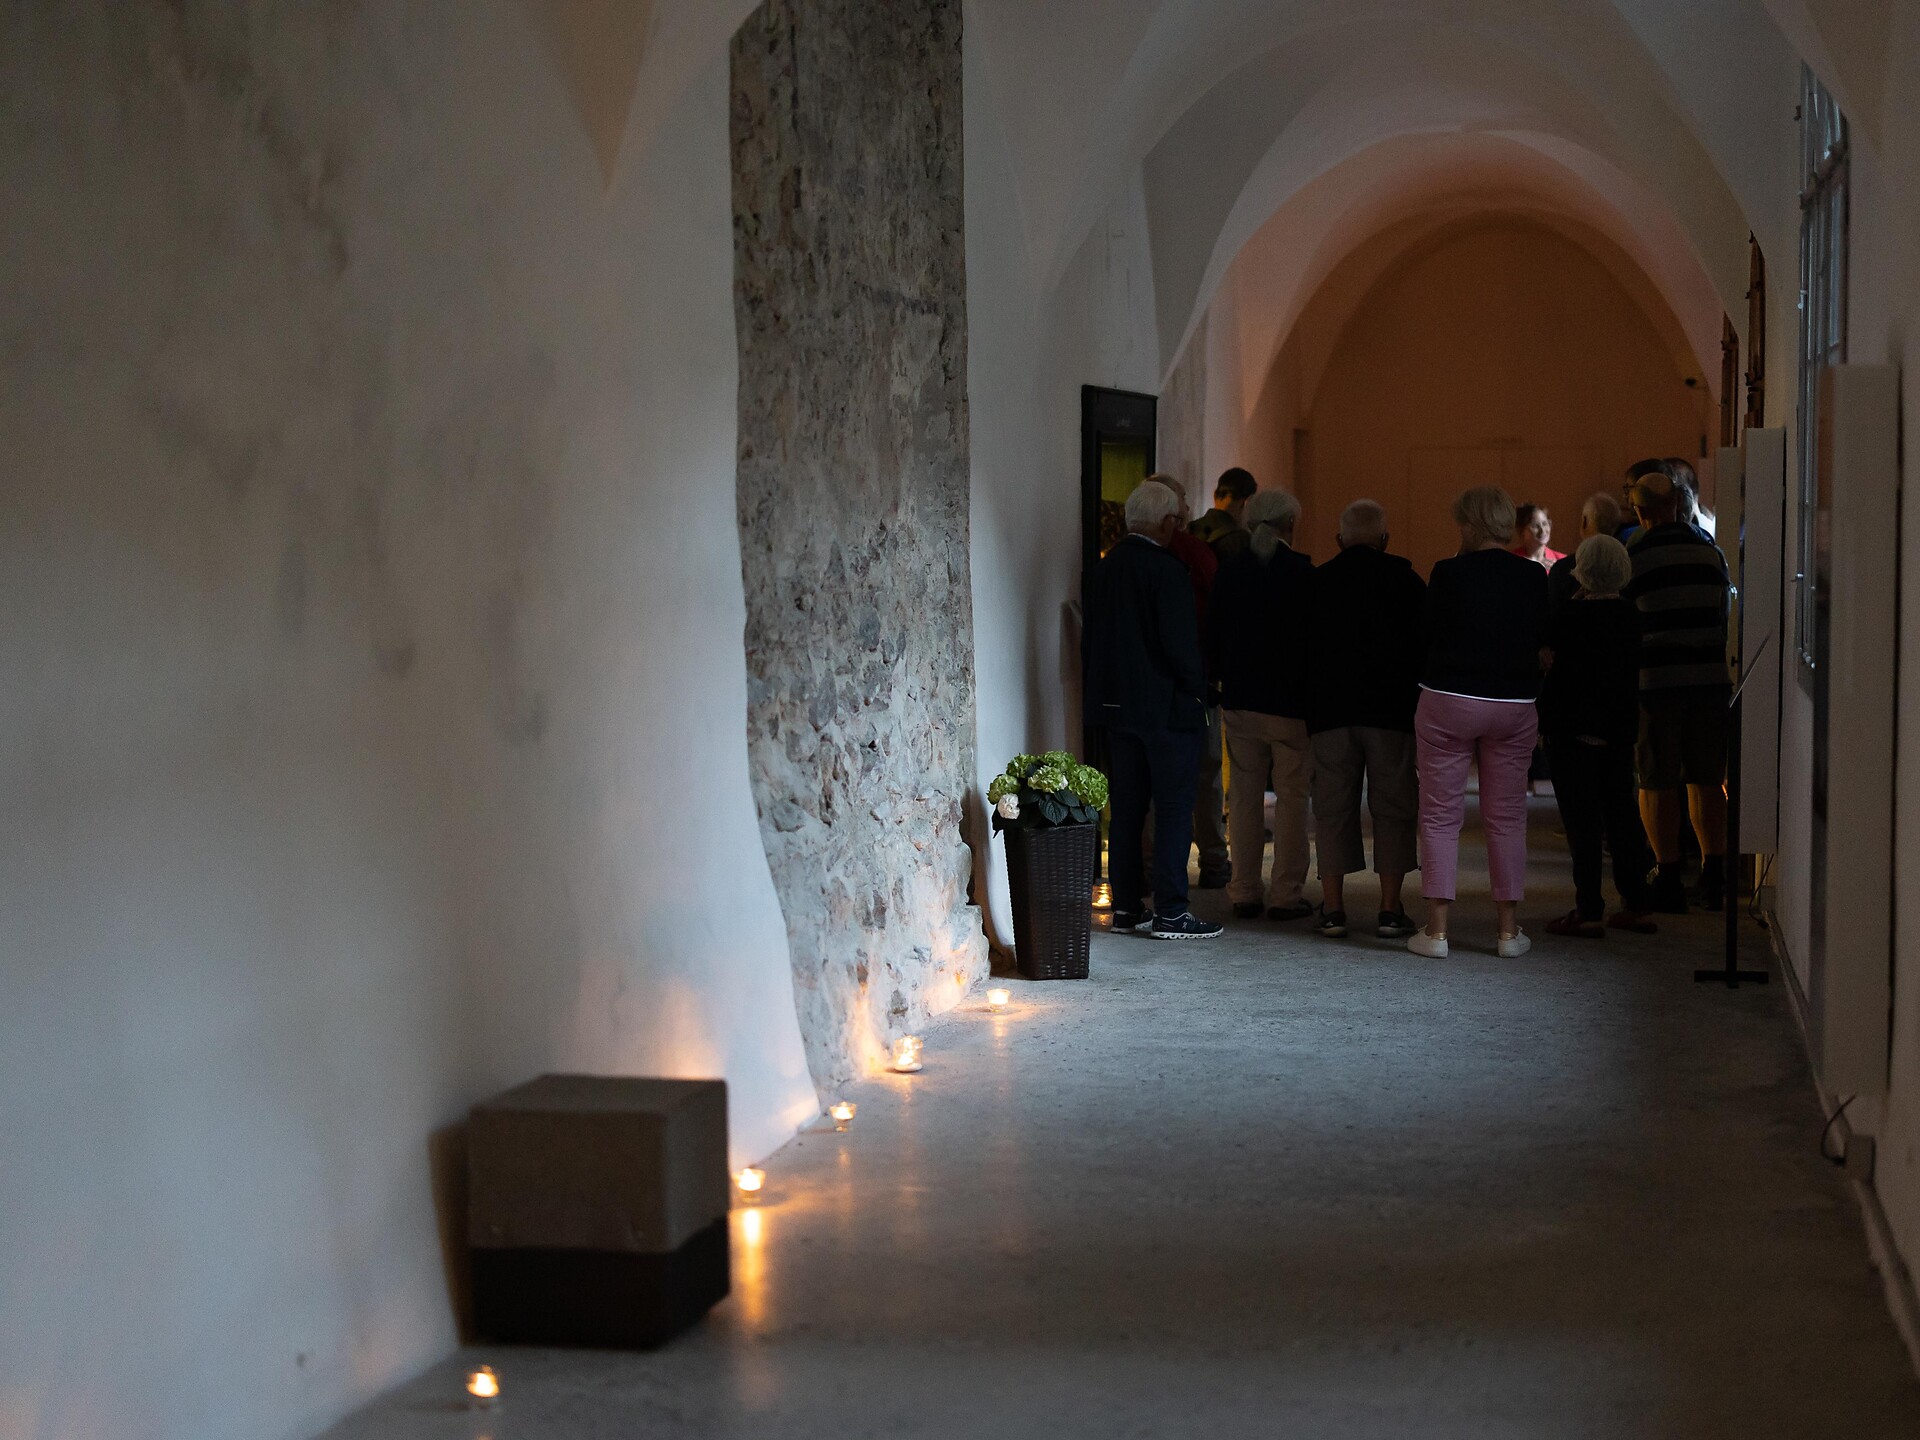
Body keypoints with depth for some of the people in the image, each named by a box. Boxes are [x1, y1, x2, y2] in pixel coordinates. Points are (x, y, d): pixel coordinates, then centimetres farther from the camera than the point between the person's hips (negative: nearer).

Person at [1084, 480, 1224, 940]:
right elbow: (1180, 644, -19)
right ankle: (1169, 912, -2)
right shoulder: (1168, 570, -17)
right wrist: (1199, 688, -4)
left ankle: (1126, 905, 18)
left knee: (1127, 807, 13)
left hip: (1116, 703, 8)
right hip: (1165, 707, -7)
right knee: (1174, 808, -1)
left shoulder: (1104, 567, 6)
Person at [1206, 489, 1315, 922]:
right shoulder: (1303, 573, -11)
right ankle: (1286, 894, 5)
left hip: (1239, 700, 4)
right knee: (1291, 796, 4)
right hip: (1290, 699, -3)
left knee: (1245, 794, 10)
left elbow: (1212, 637, 7)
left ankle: (1244, 892, 13)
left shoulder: (1229, 573, 1)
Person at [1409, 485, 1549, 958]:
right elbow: (1541, 640, 10)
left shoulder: (1448, 574, -11)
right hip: (1514, 706, 3)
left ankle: (1436, 930, 3)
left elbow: (1425, 636, -2)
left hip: (1447, 704, -3)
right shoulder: (1534, 578, 0)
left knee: (1440, 816, 4)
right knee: (1507, 817, 10)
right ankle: (1509, 930, 12)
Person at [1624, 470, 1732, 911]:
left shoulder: (1632, 558, -6)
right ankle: (1713, 875, 13)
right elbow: (1725, 616, 14)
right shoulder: (1710, 552, 6)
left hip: (1655, 680, -4)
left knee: (1659, 783, 3)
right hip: (1711, 677, 4)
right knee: (1707, 780, 12)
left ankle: (1669, 879, 3)